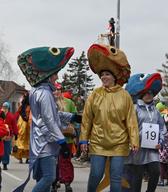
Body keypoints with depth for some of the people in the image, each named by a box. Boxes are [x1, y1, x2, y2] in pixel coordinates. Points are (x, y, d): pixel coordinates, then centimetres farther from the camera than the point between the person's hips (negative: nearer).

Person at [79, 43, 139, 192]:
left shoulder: (124, 96, -2)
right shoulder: (95, 94, 0)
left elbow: (131, 120, -3)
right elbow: (87, 119, 3)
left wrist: (134, 140, -8)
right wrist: (84, 139, 1)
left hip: (119, 143, 0)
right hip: (98, 142, 1)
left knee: (116, 178, 1)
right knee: (95, 175, 0)